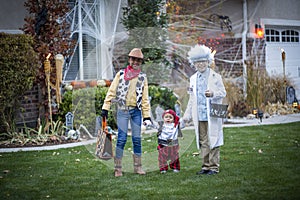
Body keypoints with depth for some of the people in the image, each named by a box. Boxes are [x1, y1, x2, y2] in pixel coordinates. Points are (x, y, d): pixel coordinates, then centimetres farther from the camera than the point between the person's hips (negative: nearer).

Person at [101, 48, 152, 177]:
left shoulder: (142, 77, 12)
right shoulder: (121, 74, 6)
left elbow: (145, 98, 11)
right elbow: (111, 91, 3)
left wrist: (147, 116, 6)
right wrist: (105, 108, -5)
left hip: (136, 111, 2)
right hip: (122, 110, -2)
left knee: (137, 139, 3)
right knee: (121, 138, -6)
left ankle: (137, 166, 13)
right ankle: (118, 168, 0)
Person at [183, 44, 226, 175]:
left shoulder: (215, 77, 1)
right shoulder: (193, 79, 15)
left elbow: (223, 93, -1)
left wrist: (213, 94, -21)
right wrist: (187, 114, 19)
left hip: (212, 115, -4)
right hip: (199, 116, 4)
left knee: (213, 140, -3)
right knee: (203, 142, 6)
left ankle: (214, 167, 3)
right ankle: (206, 166, 14)